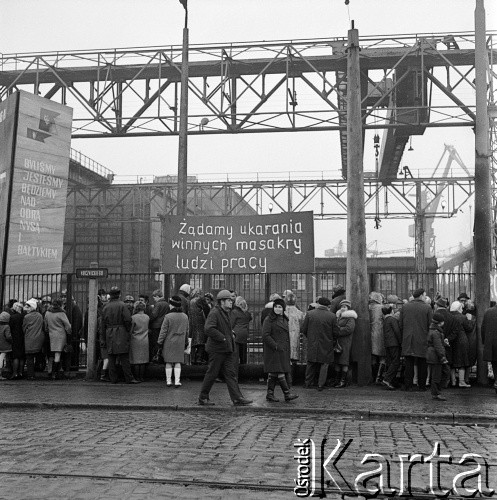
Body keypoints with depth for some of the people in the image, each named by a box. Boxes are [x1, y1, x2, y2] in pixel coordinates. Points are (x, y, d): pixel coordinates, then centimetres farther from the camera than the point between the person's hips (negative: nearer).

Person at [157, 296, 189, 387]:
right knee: (178, 362, 7)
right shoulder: (185, 316, 2)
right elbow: (186, 331, 11)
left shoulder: (168, 316, -14)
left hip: (169, 343, -3)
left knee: (169, 362, 7)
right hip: (180, 343, 3)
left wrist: (160, 342, 0)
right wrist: (186, 342, 22)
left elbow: (163, 331, -9)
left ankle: (168, 381, 12)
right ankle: (177, 381, 3)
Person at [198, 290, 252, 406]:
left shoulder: (226, 313, 17)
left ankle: (237, 398, 2)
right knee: (212, 374, 0)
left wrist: (231, 334, 13)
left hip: (227, 350, 9)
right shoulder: (214, 313, -13)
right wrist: (223, 338, -22)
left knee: (231, 374, 4)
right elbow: (209, 329, -26)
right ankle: (203, 398, 13)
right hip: (216, 349, -9)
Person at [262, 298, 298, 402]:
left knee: (273, 373, 9)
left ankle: (270, 394, 12)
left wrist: (288, 349, 15)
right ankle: (287, 393, -10)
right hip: (273, 351, -7)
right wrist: (276, 346, -17)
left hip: (283, 350, 7)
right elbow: (265, 335, -13)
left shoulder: (285, 320, 15)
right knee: (279, 372, -10)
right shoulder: (269, 320, -7)